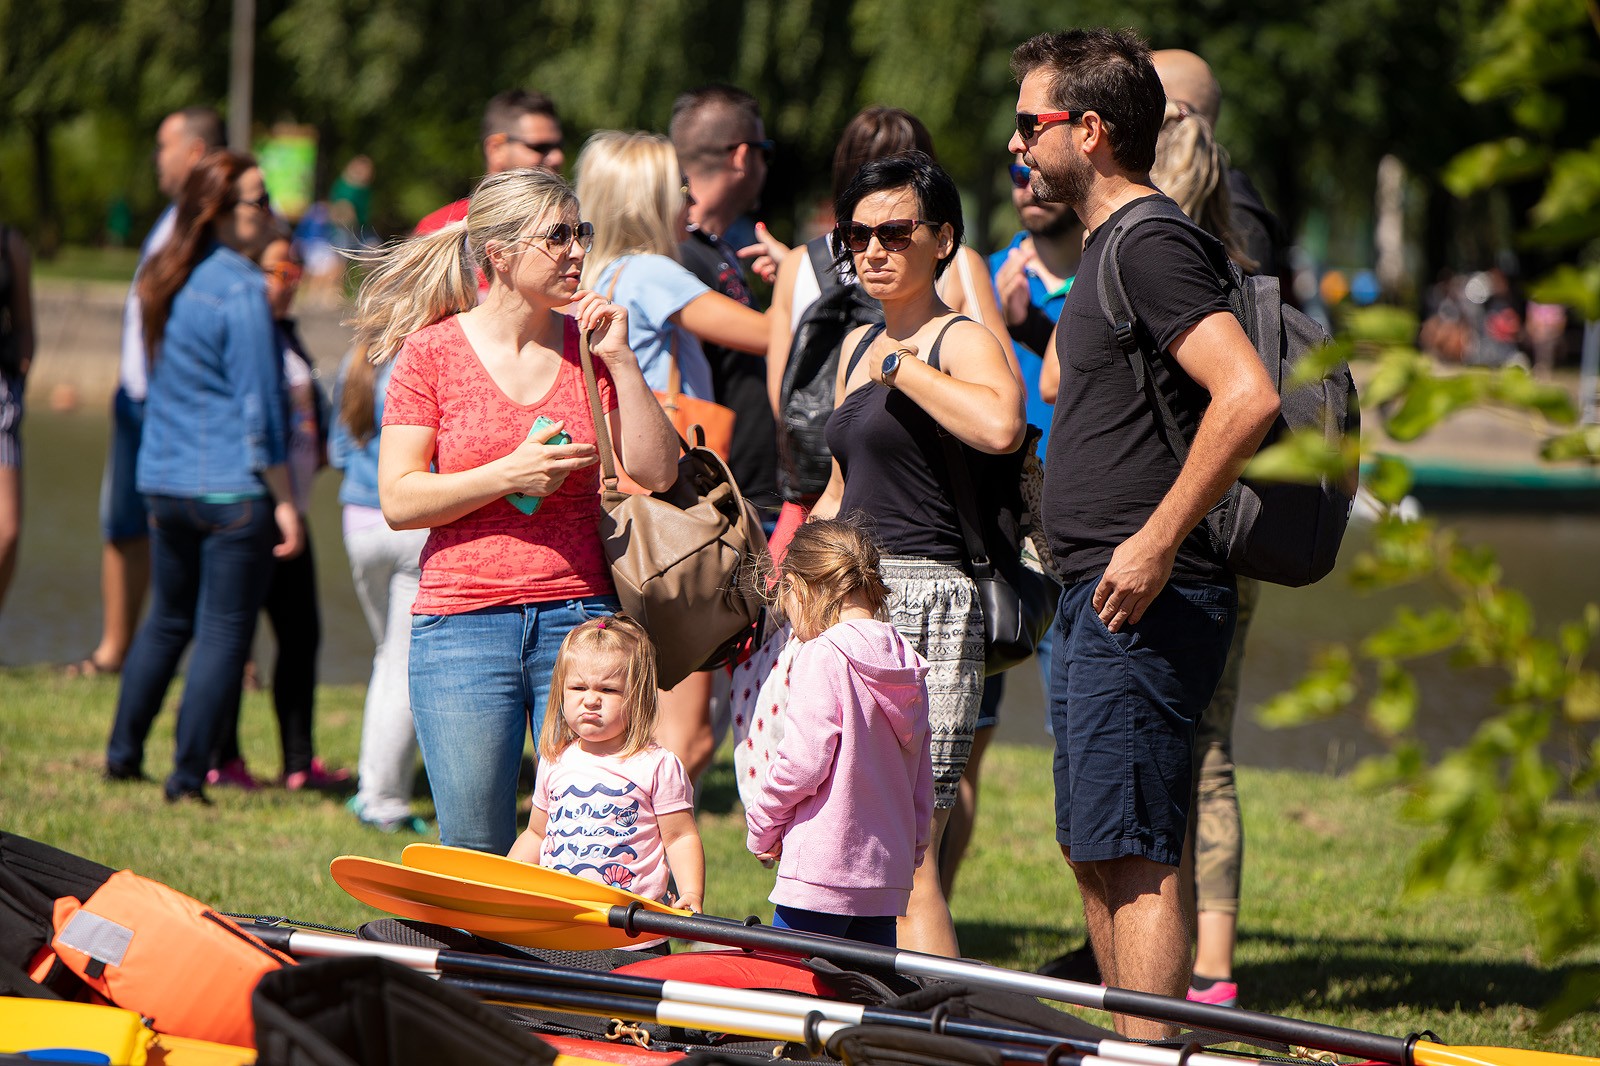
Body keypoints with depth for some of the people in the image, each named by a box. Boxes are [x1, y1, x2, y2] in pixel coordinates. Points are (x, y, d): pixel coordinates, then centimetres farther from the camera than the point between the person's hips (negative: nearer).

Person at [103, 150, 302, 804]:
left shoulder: (165, 279, 9)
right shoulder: (241, 290, -14)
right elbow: (257, 405, -14)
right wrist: (283, 501, -10)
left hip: (164, 481, 7)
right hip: (234, 486, -7)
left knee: (167, 621, 20)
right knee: (224, 633, 0)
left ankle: (123, 754, 23)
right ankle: (188, 775, -1)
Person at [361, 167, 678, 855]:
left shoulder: (587, 345, 8)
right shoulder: (433, 352, 0)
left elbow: (657, 472, 2)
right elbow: (398, 500, -4)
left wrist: (619, 358, -5)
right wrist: (508, 475, -15)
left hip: (578, 615, 2)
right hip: (464, 623, -2)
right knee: (477, 856, -1)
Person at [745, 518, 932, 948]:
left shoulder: (822, 657, -12)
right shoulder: (906, 663, 11)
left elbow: (803, 761, -16)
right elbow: (921, 775, 17)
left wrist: (762, 827, -1)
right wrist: (914, 847, 27)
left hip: (823, 866, -8)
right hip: (889, 872, 8)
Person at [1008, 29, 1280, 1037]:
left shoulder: (1151, 245, -15)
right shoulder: (1108, 243, 18)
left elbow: (1249, 397, -26)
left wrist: (1157, 543, -24)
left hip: (1143, 604, -11)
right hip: (1100, 602, 11)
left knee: (1130, 858, -11)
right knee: (1093, 850, 15)